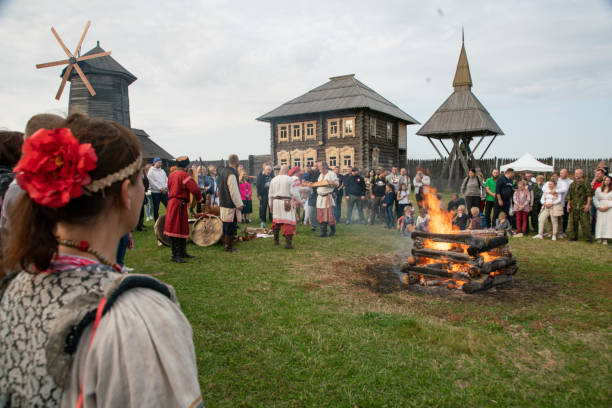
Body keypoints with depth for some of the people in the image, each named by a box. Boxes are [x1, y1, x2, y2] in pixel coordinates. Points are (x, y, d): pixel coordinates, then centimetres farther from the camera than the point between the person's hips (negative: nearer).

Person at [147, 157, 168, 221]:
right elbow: (152, 182, -11)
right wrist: (160, 188, -14)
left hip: (164, 191, 5)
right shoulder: (151, 171, -3)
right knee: (156, 208, 4)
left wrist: (165, 187, -8)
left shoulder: (162, 171, 14)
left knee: (168, 206, 0)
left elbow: (166, 179, 10)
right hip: (156, 192, -5)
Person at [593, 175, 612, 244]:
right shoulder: (598, 189, 11)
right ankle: (599, 238, 1)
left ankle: (605, 239, -5)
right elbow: (595, 199, 8)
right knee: (600, 222, -2)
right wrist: (598, 207, -4)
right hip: (600, 209, 2)